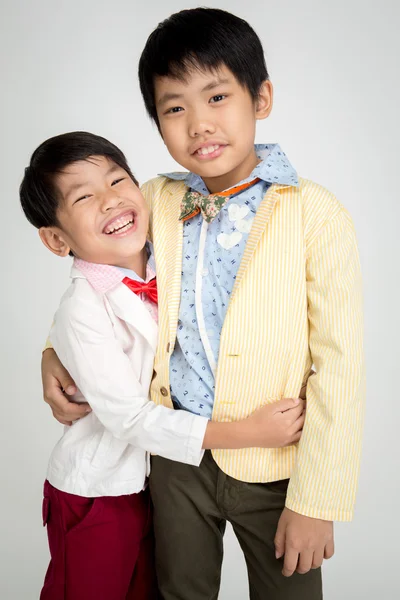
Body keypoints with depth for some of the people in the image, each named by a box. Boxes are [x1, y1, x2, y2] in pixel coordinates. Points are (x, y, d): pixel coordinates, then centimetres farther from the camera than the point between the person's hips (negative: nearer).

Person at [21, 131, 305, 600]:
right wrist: (249, 432, -26)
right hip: (95, 492, -5)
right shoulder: (82, 311, -25)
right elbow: (131, 417, -26)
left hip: (149, 481, 6)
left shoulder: (163, 270, -6)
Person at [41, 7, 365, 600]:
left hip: (276, 466, -3)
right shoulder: (156, 202, -2)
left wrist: (316, 501, -13)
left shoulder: (316, 216, -15)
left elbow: (339, 367, -14)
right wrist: (57, 350, 0)